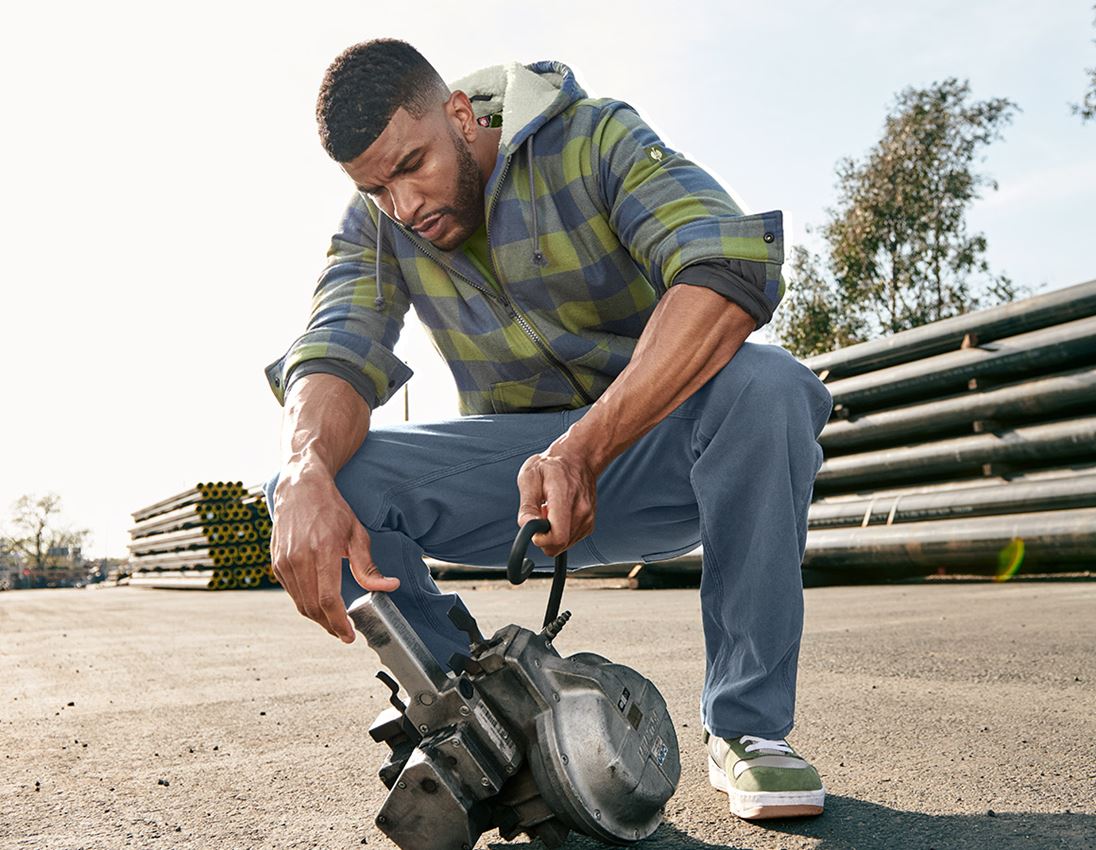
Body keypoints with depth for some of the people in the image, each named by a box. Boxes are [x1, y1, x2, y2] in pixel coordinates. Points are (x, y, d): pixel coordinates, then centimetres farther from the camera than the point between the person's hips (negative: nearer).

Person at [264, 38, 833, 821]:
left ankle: (747, 725, -18)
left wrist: (584, 449, -43)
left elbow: (729, 269, -30)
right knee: (317, 490, -19)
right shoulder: (374, 225, 0)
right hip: (521, 465, 3)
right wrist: (309, 474, -40)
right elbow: (336, 353, -15)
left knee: (764, 386, -34)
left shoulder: (597, 140, -13)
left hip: (654, 443, -2)